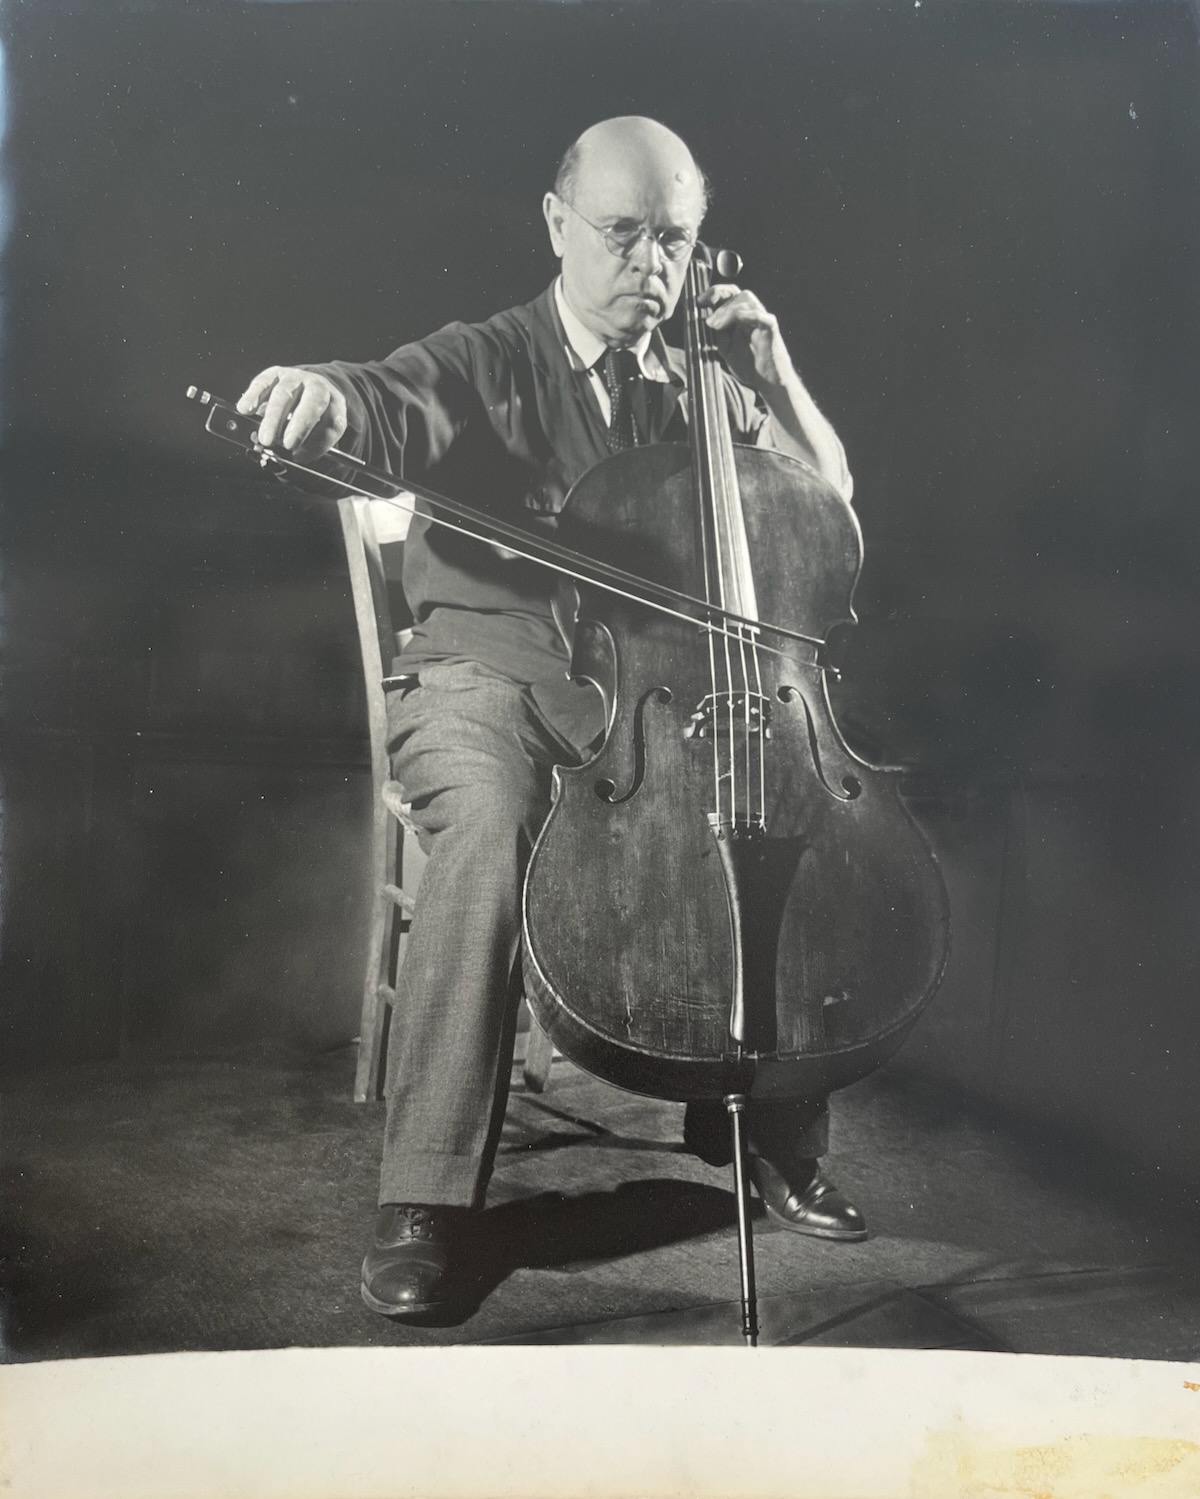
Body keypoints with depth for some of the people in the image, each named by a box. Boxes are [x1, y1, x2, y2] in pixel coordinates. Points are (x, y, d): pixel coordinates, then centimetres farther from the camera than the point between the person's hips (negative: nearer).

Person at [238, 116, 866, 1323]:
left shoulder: (695, 390, 15)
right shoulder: (481, 365, 2)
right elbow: (392, 410, -20)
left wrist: (773, 377, -1)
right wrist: (324, 397, -45)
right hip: (489, 671, -3)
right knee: (489, 829, -36)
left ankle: (772, 1135, -5)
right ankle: (423, 1200, -27)